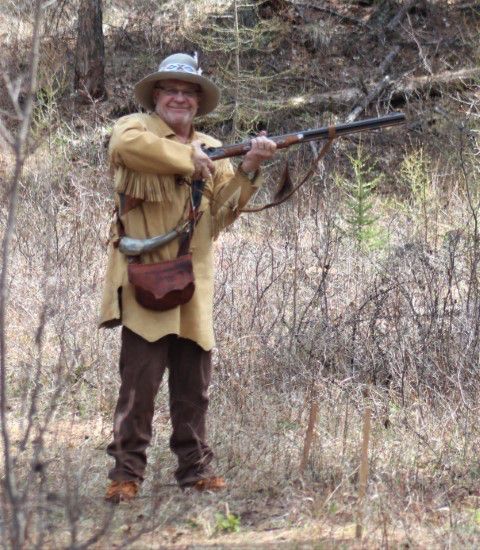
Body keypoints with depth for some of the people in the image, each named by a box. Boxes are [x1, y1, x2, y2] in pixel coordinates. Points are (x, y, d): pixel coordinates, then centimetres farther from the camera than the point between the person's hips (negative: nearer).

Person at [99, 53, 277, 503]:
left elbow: (223, 210, 7)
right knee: (140, 379, -10)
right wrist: (189, 157, -15)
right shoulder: (133, 128, 4)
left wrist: (248, 169, -9)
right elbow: (128, 145, -23)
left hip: (193, 284, 5)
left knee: (194, 385, 7)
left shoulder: (212, 149, 19)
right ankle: (126, 473, -6)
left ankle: (195, 466, 16)